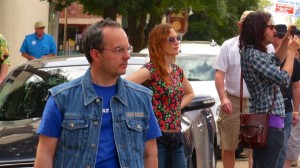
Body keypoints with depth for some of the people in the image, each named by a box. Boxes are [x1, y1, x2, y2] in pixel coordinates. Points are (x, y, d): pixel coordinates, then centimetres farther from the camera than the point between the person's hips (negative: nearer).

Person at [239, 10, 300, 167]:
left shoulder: (253, 51, 11)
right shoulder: (253, 55, -20)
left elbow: (275, 60, 28)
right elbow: (283, 79, -22)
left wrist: (286, 39, 14)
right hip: (269, 121, -11)